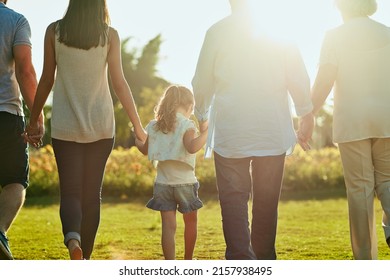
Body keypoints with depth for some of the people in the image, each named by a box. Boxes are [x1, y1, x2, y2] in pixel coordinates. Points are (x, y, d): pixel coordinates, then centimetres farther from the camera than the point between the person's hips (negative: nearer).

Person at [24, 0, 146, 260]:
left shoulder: (55, 31, -2)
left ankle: (73, 239, -27)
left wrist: (34, 120, 13)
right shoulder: (109, 35, -3)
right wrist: (138, 126, 0)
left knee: (70, 192, 2)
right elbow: (119, 83, -6)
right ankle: (85, 257, 16)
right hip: (101, 125, 0)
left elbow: (46, 80, 2)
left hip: (65, 126, 0)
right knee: (92, 193, 11)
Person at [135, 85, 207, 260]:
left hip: (163, 183, 4)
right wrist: (205, 132, -22)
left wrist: (136, 140, 35)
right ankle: (188, 260, 29)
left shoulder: (154, 125, 5)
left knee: (168, 226, 2)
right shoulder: (186, 124, -12)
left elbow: (145, 150, 16)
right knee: (191, 221, 17)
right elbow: (191, 147, -29)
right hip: (185, 182, -3)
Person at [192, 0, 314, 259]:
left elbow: (202, 84, 4)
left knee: (233, 198, 0)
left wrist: (201, 116, 21)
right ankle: (264, 262, 21)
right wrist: (307, 118, 10)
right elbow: (298, 79, 0)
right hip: (272, 130, 2)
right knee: (266, 200, 12)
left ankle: (241, 261, -16)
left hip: (229, 130, -2)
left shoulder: (217, 32, -2)